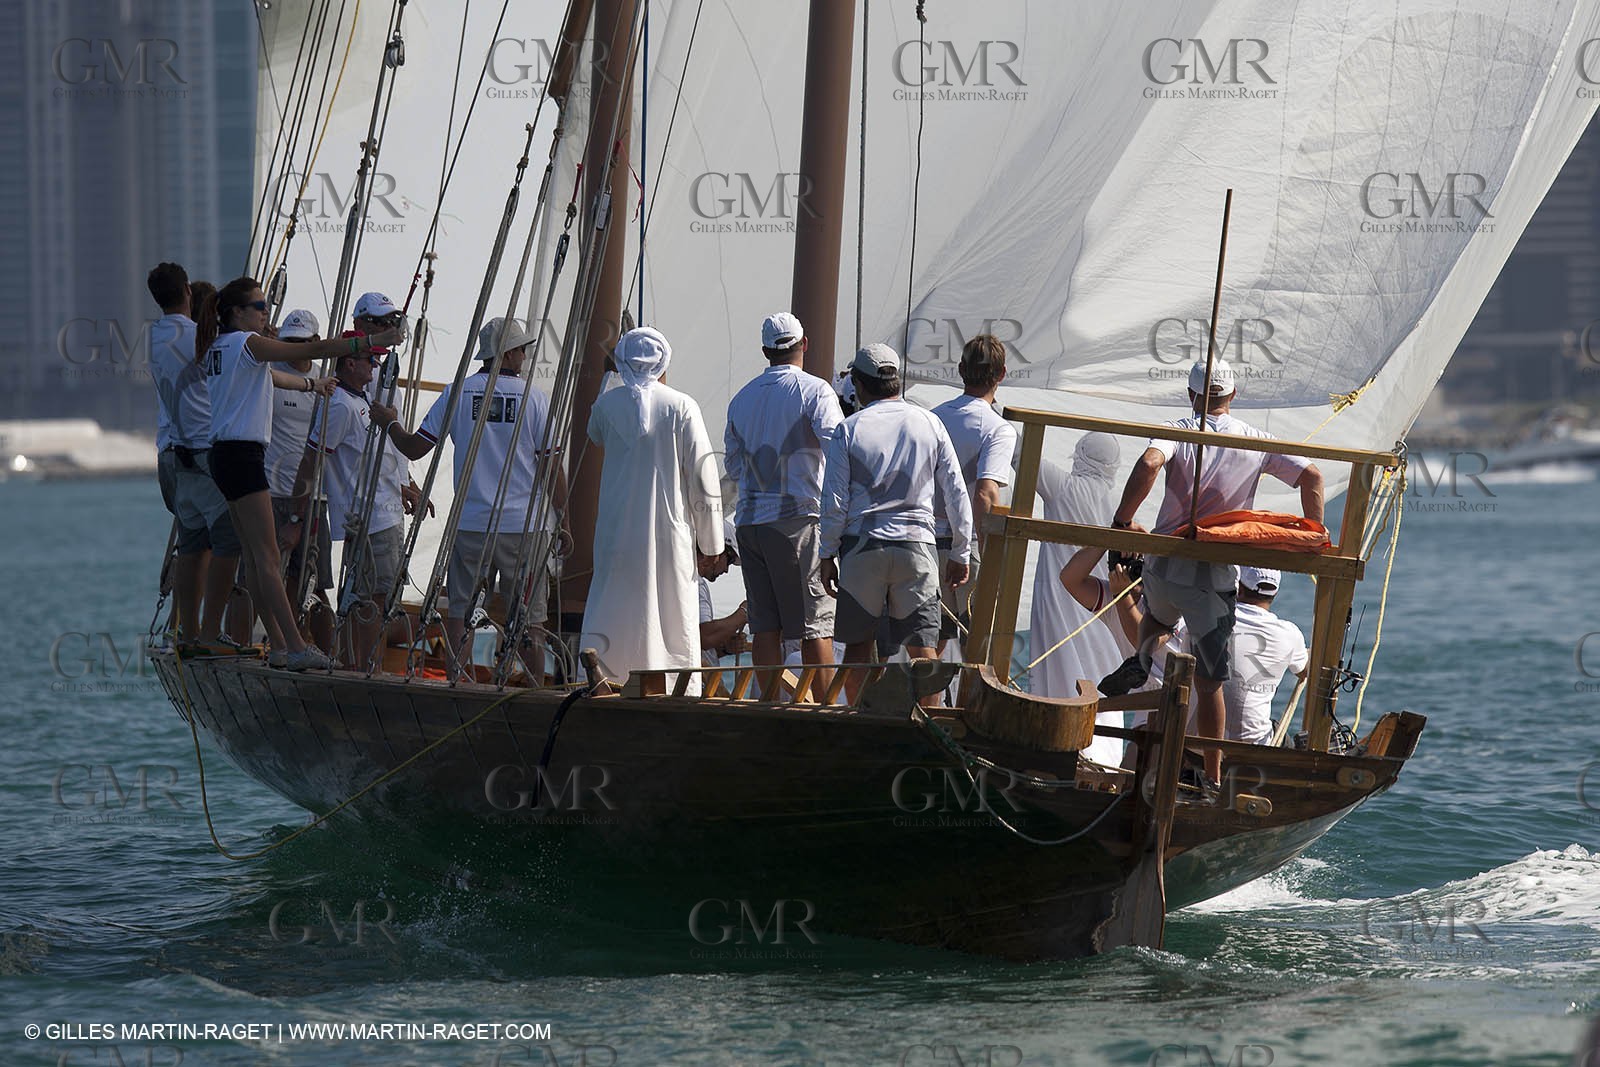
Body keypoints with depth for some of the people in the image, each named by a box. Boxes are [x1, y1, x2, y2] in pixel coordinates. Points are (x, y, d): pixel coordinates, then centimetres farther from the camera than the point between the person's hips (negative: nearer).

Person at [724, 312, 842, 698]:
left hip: (750, 519, 5)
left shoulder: (742, 398, 14)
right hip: (799, 515, -5)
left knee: (765, 624, 6)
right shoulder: (814, 391, -3)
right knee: (815, 624, -3)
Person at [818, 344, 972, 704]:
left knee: (858, 645, 9)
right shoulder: (929, 424, 5)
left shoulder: (849, 430, 0)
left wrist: (828, 555, 7)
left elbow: (834, 502, -2)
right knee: (923, 647, -1)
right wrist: (960, 553, 13)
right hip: (917, 543, 1)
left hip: (862, 545, -1)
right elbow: (957, 495, 6)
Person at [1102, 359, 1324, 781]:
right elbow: (1311, 477, 0)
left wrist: (1123, 520, -14)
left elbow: (1149, 464, -23)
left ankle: (1141, 659, 7)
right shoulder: (1256, 441, 4)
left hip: (1167, 564, 0)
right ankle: (1213, 774, 3)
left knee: (1158, 617, 36)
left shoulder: (1179, 431, -2)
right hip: (1218, 575, 0)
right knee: (1209, 681, 6)